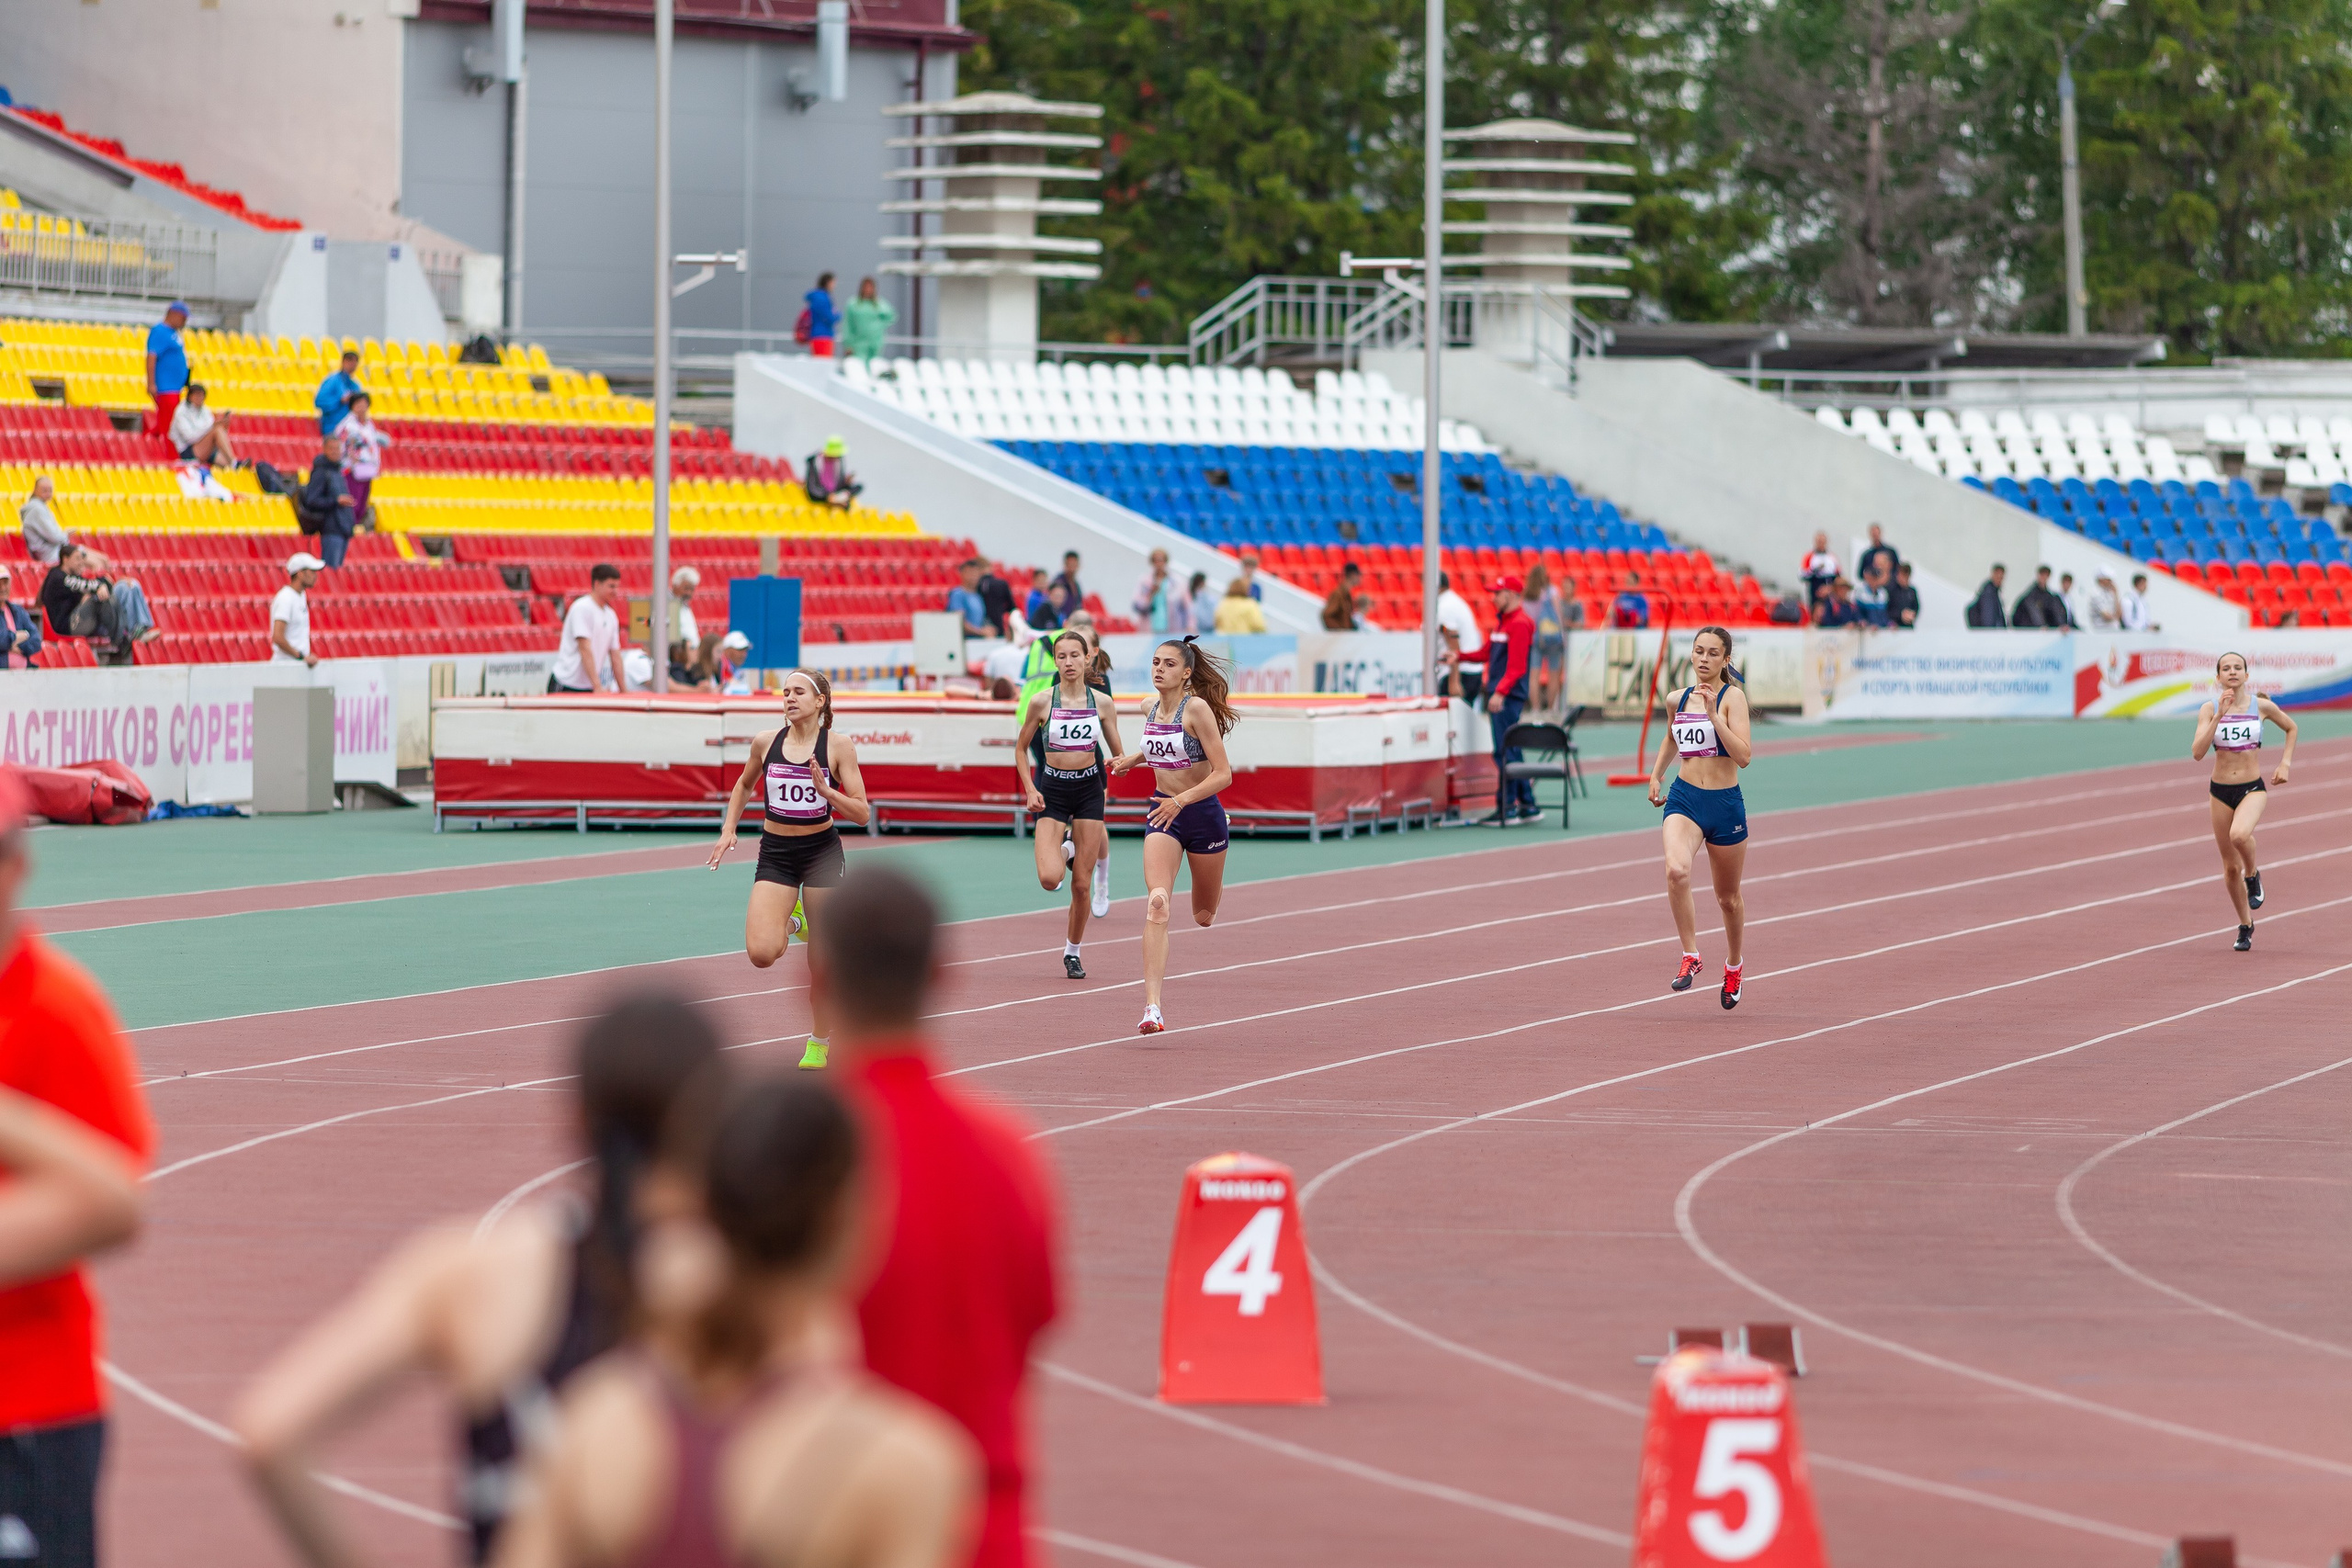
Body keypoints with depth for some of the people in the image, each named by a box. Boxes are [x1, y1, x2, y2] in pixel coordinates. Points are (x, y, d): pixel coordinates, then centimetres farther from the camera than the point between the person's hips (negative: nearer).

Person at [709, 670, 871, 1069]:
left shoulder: (838, 746, -8)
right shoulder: (766, 742, -1)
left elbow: (862, 813, -10)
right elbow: (744, 785, 20)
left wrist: (825, 790, -24)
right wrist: (728, 830, 9)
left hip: (822, 852, -2)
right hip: (775, 853, 2)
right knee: (761, 953, -15)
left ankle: (819, 1041, 23)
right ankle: (789, 922, 20)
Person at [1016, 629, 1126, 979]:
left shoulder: (1102, 702, -1)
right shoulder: (1041, 702, -6)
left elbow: (1117, 753, 6)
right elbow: (1021, 748, 5)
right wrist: (1030, 789, -6)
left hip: (1089, 789, 1)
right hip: (1052, 789, -1)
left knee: (1082, 883, 1)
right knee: (1050, 879, -17)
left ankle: (1073, 951, 19)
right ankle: (1064, 848, 19)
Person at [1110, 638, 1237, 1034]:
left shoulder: (1197, 709, -18)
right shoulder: (1150, 705, 1)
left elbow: (1223, 774, -21)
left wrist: (1181, 800, -31)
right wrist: (1131, 760, 9)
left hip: (1202, 811, -3)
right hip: (1163, 813, 3)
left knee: (1203, 916, 16)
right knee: (1157, 903, -21)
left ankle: (1216, 885, 57)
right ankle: (1152, 1007, -29)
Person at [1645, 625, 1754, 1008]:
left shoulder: (1733, 697, -8)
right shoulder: (1677, 700, 6)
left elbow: (1744, 755, -20)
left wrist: (1714, 715, -25)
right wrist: (1655, 775, 19)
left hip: (1725, 804, -2)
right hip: (1684, 800, 2)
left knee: (1728, 898, 14)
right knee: (1676, 870, -29)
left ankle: (1734, 963, 40)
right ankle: (1690, 956, -18)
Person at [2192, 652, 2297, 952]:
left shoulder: (2262, 706, -3)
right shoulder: (2209, 709, -5)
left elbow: (2291, 728, 16)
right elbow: (2197, 753, -18)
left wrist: (2285, 764, 6)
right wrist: (2219, 715, -23)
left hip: (2252, 789, -2)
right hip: (2220, 790, 2)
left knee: (2239, 835, -35)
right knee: (2230, 868, 8)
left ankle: (2253, 875, -3)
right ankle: (2245, 925, 29)